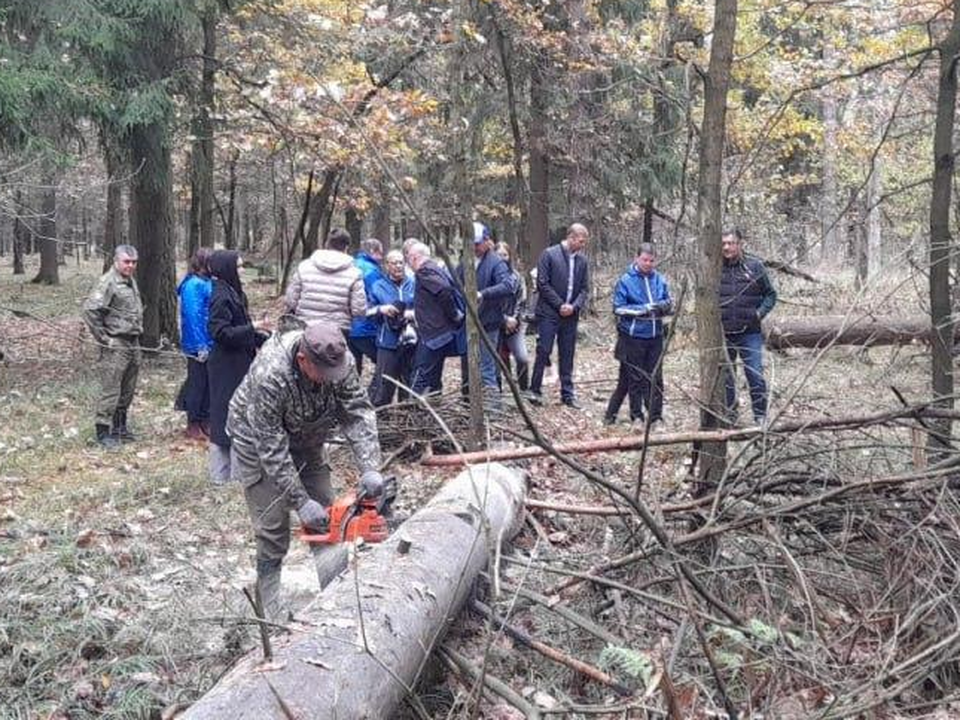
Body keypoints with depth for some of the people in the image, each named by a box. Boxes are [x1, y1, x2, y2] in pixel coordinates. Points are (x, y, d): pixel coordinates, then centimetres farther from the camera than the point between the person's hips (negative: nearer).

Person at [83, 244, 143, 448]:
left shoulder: (131, 281, 14)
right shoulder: (108, 282, -13)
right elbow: (90, 309, -20)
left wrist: (138, 330, 14)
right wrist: (102, 337, -16)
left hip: (133, 343, 9)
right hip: (115, 345, -8)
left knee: (128, 390, 15)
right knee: (110, 390, -5)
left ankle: (120, 426, 26)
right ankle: (103, 431, 2)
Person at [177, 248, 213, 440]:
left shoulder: (207, 283, 10)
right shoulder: (193, 285, -16)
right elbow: (193, 316, -19)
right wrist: (200, 346, -20)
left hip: (210, 344, 8)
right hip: (199, 345, -8)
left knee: (208, 383, 13)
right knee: (197, 383, 1)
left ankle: (205, 421, 24)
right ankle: (193, 425, 11)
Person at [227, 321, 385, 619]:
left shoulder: (338, 360, -25)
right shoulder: (270, 376, -39)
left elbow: (358, 413, -24)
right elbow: (272, 449, -34)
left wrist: (370, 469, -36)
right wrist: (301, 503, -32)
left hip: (305, 439, 5)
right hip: (258, 440, -5)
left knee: (327, 518, 4)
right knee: (273, 529, -7)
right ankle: (271, 609, 6)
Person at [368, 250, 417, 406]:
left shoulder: (413, 285, 10)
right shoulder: (379, 287, 6)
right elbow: (367, 312, 5)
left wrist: (415, 313, -9)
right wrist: (381, 309, -14)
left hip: (411, 342, 2)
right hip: (388, 342, -2)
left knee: (409, 382, 10)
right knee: (385, 384, -7)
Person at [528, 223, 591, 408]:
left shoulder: (582, 260, 7)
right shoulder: (550, 254, -6)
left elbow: (585, 289, 9)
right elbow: (542, 284, -9)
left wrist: (574, 306, -9)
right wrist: (559, 305, -12)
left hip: (570, 315, 4)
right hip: (549, 313, -4)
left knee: (567, 355, 8)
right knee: (543, 351, -3)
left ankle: (567, 393, 14)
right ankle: (535, 390, 8)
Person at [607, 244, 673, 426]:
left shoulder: (660, 280, 5)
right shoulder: (626, 280, -4)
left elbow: (669, 305, 13)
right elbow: (619, 308, -6)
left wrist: (665, 305, -11)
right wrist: (642, 309, -16)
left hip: (655, 336, 3)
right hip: (633, 337, -3)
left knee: (655, 378, 6)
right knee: (636, 378, 4)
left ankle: (655, 416, 13)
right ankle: (637, 416, 13)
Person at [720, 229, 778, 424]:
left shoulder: (754, 266, 0)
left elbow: (770, 294, 6)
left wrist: (760, 312, -9)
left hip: (749, 333, -2)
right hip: (723, 334, 2)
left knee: (755, 375, -4)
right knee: (725, 377, 9)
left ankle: (760, 417, 5)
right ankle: (729, 416, 20)